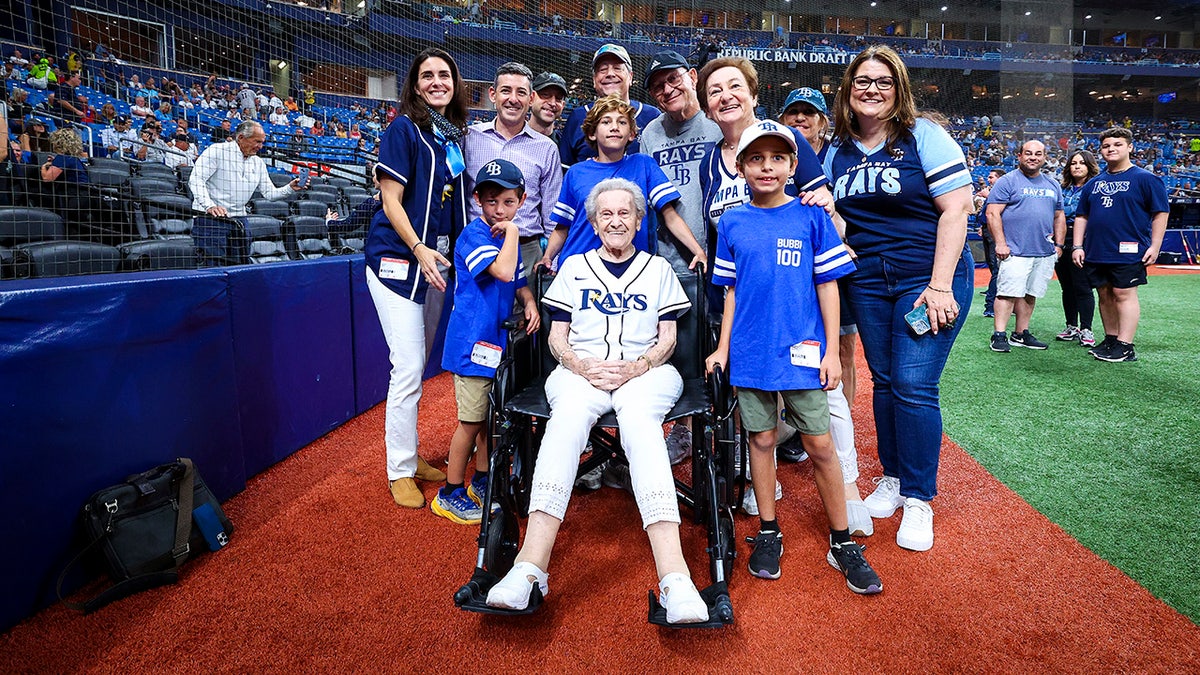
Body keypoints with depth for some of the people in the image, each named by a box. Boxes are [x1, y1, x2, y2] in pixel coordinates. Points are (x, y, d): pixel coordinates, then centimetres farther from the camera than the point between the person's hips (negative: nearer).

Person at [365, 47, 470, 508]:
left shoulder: (454, 135, 12)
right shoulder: (404, 129, -7)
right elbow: (391, 200, -12)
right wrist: (419, 249, -23)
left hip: (433, 257, 7)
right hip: (397, 258, -7)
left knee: (417, 365, 14)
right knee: (409, 366, -7)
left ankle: (409, 455, 28)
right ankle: (399, 471, 8)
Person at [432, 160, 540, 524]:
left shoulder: (507, 237, 12)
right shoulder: (474, 235, -14)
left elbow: (518, 282, 20)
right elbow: (503, 271, -30)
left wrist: (530, 303, 1)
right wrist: (513, 233, -20)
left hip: (498, 340, 8)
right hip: (472, 341, -8)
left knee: (492, 416, 16)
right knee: (472, 420, -2)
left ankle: (481, 482, 32)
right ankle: (450, 495, 13)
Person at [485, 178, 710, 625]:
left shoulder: (658, 269, 20)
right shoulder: (574, 268, 21)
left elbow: (667, 340, 12)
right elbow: (557, 338, 13)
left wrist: (637, 366, -10)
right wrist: (583, 366, -9)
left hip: (645, 371, 0)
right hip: (580, 370, 1)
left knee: (639, 420, -37)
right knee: (568, 417, -36)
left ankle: (674, 578, -50)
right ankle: (530, 567, -47)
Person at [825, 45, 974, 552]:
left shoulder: (924, 136, -4)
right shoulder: (838, 150, 10)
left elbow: (956, 208, -10)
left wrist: (940, 285, -16)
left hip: (929, 278, -4)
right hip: (867, 284, 4)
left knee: (914, 386, -8)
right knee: (884, 382, 9)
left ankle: (918, 499, 7)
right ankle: (892, 478, 26)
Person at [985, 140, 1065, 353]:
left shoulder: (1053, 185, 18)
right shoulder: (1007, 181, -1)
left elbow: (1059, 217, 23)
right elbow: (992, 214, -8)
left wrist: (1059, 244, 13)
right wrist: (1000, 243, -15)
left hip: (1045, 253, 6)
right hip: (1016, 251, -6)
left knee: (1030, 294, 8)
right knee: (1008, 293, -11)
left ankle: (1021, 334, 15)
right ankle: (999, 335, -8)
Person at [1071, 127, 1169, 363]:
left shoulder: (1145, 179, -1)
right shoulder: (1094, 183, 14)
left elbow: (1161, 213, -3)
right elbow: (1081, 216, 17)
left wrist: (1154, 246, -9)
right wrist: (1078, 246, 8)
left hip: (1128, 252, -5)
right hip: (1095, 252, 6)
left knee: (1124, 294, -6)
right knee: (1105, 295, 10)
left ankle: (1125, 347, -4)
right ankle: (1110, 340, 21)